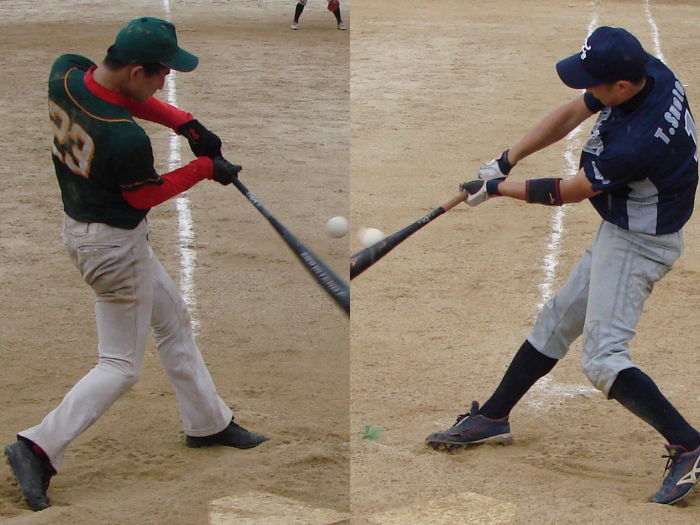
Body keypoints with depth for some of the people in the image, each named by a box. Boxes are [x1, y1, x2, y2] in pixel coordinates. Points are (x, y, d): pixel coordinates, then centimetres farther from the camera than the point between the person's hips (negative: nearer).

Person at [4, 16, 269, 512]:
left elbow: (127, 96, 6)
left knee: (172, 319, 24)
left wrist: (182, 121, -5)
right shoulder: (125, 139, -34)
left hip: (79, 225, 10)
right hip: (115, 244, -10)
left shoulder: (65, 72, -13)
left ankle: (208, 422, 38)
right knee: (120, 365, 5)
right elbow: (145, 195, -15)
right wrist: (206, 167, -4)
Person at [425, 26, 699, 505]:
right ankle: (492, 417, 33)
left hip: (638, 244, -10)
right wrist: (507, 160, -1)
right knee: (556, 322, 19)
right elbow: (571, 115, 5)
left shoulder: (637, 142, -35)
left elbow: (567, 192, -19)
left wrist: (497, 188, -6)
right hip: (619, 232, 10)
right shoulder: (648, 71, -10)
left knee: (603, 357, -17)